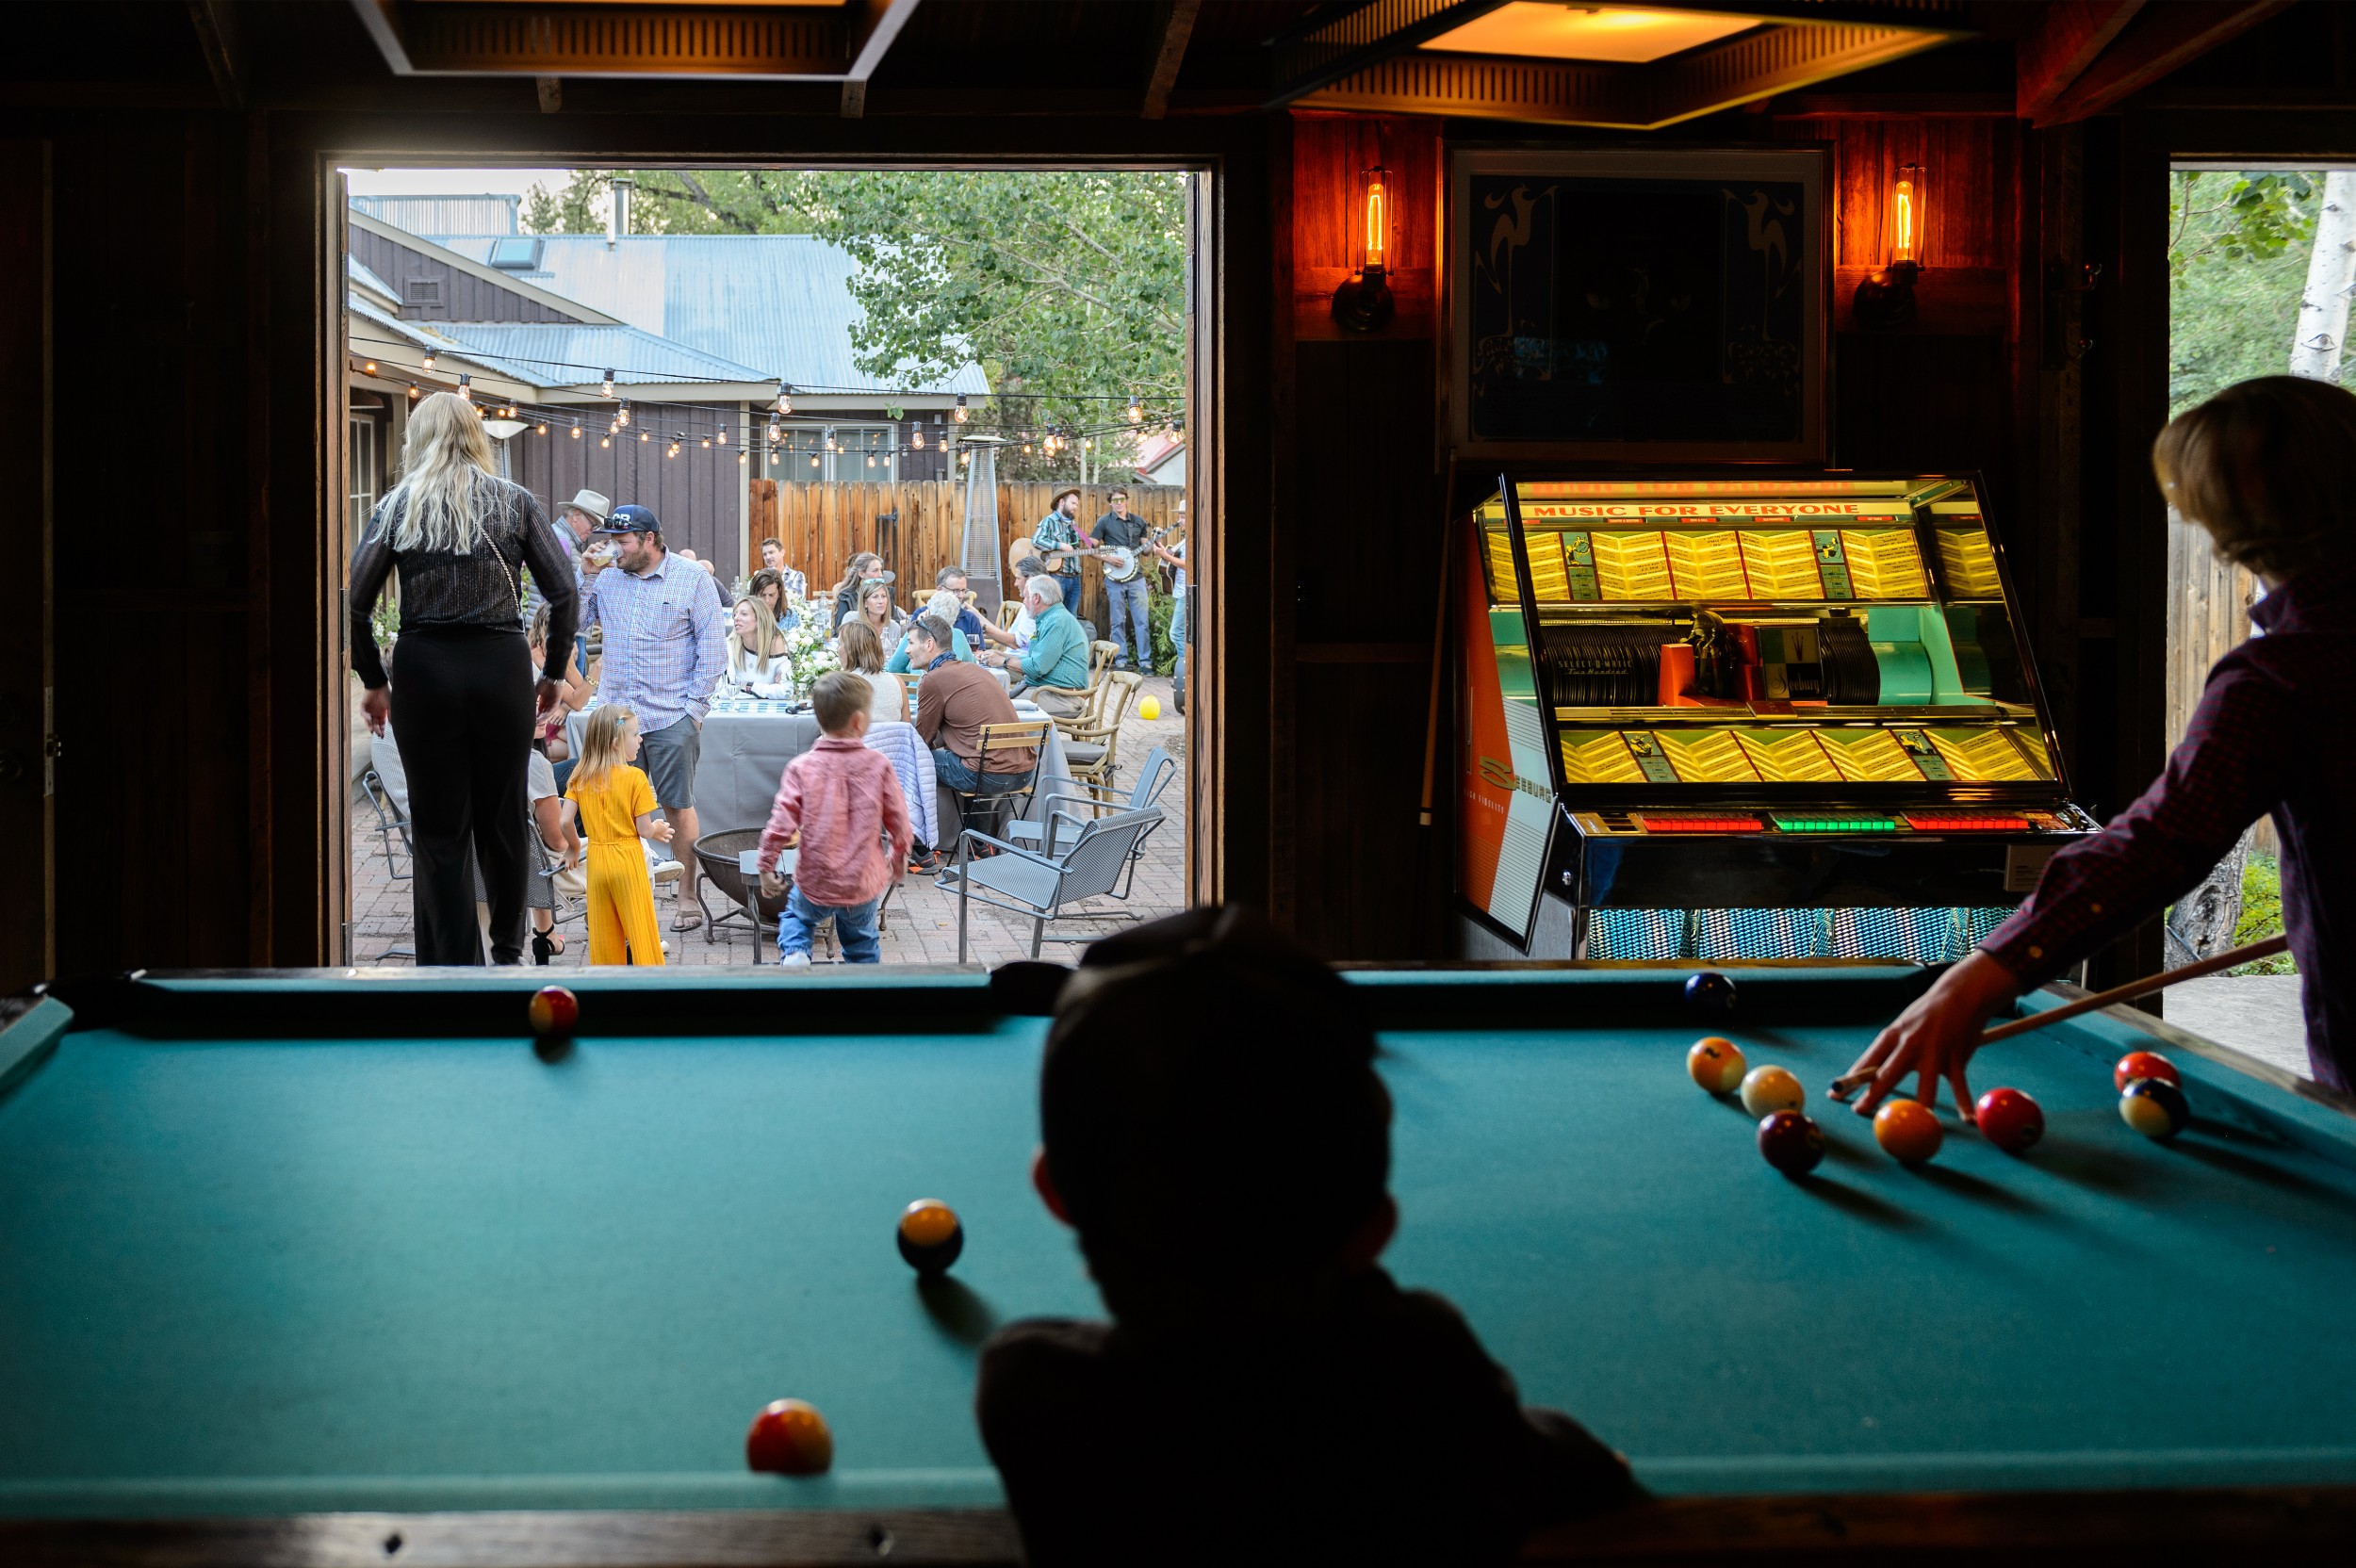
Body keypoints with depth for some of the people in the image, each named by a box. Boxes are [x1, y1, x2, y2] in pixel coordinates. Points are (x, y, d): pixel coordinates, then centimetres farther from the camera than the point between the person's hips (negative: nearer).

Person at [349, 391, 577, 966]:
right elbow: (564, 593, -1)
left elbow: (354, 601, -3)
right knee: (503, 818, 14)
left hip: (422, 668, 0)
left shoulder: (397, 505, 4)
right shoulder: (515, 502, 4)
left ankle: (454, 965, 6)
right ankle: (508, 949, 29)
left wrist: (372, 680, 5)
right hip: (500, 666, 1)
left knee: (439, 830, 5)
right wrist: (553, 673, 9)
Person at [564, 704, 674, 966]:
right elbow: (644, 830, -11)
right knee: (640, 927, 3)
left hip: (596, 859, 4)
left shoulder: (580, 777, -1)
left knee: (604, 930, 11)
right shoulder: (635, 778, -13)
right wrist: (658, 829, 10)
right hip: (628, 859, -4)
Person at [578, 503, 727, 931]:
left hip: (671, 718, -4)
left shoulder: (693, 582, 0)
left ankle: (688, 897, 9)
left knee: (678, 807, 1)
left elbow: (713, 647, -1)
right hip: (617, 716, 4)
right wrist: (588, 574, 0)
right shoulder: (607, 581, 11)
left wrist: (695, 705, -7)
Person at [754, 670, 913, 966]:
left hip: (815, 882, 0)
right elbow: (898, 820, -1)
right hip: (863, 883, 0)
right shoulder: (877, 765, -9)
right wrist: (899, 857, 18)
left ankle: (793, 955, 2)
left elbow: (782, 822, -15)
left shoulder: (802, 767, -11)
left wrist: (766, 866, -2)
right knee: (862, 943, 22)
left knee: (796, 917, 28)